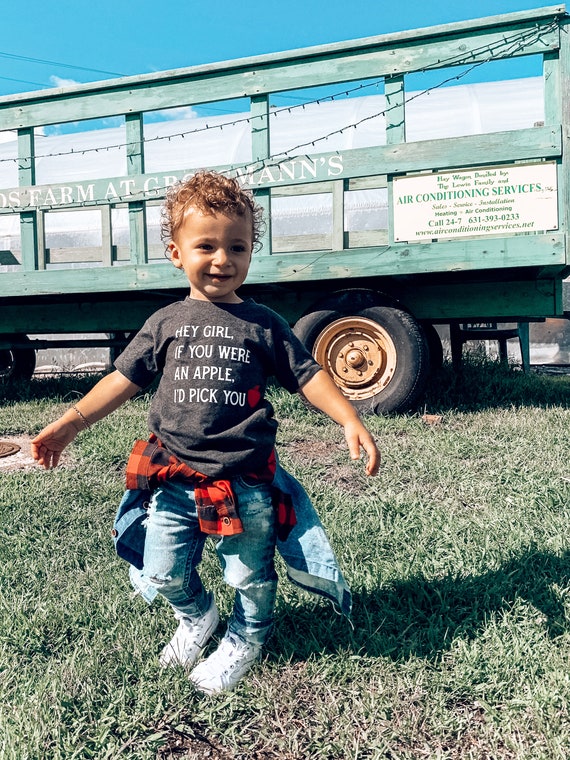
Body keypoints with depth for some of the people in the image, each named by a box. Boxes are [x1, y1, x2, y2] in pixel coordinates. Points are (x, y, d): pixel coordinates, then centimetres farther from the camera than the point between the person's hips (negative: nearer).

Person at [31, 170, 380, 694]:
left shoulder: (263, 325, -1)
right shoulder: (166, 323, 4)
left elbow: (307, 376, 0)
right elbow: (125, 379, 8)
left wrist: (350, 421, -13)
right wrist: (69, 424, 4)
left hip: (243, 484, -2)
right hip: (174, 480, 2)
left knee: (250, 577, 11)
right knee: (164, 573, 13)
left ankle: (244, 640, 42)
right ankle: (196, 617, 46)